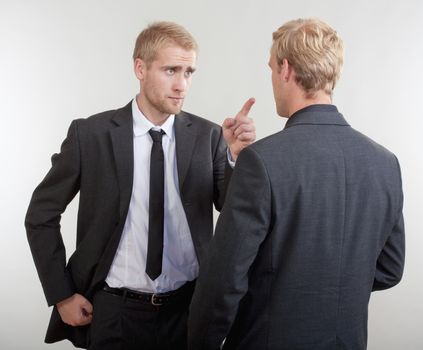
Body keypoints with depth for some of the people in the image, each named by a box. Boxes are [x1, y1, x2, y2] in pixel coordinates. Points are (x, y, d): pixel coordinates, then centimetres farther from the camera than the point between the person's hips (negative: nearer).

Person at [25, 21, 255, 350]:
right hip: (115, 310, -2)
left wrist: (238, 155, -26)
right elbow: (41, 216, 0)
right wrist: (61, 295, -3)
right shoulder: (91, 134, -8)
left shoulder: (208, 136, -4)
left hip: (189, 307, 2)